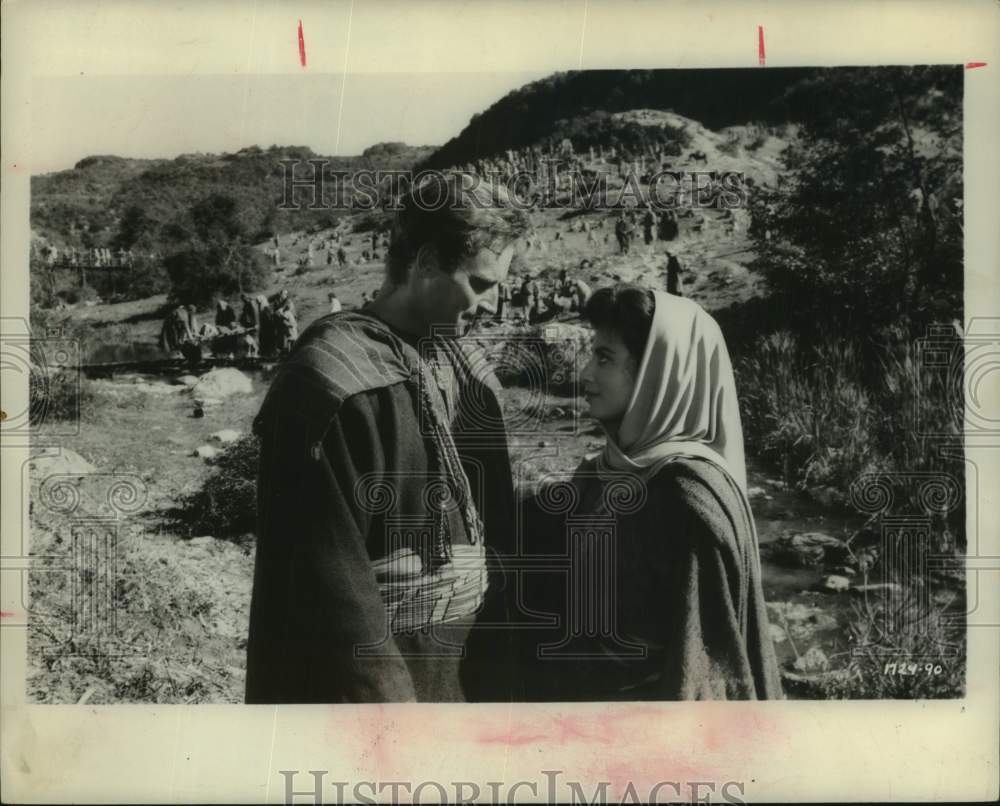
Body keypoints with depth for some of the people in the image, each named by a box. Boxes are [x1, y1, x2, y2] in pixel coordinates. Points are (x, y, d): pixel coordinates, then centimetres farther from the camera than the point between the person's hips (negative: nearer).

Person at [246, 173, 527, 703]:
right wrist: (383, 697, -17)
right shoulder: (333, 381, -16)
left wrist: (498, 669, 11)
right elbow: (326, 568, -19)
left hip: (464, 672, 7)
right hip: (368, 679, -7)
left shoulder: (466, 371, 8)